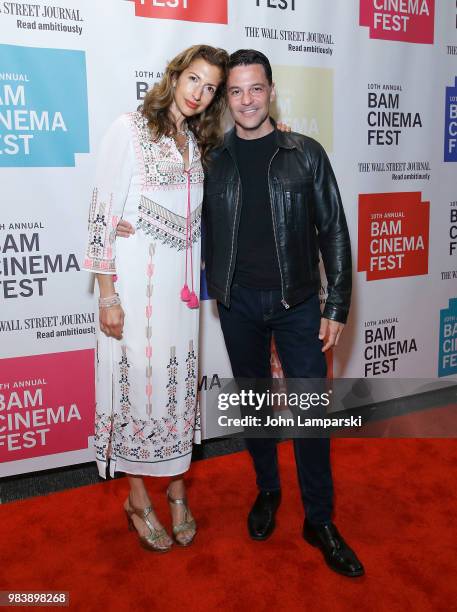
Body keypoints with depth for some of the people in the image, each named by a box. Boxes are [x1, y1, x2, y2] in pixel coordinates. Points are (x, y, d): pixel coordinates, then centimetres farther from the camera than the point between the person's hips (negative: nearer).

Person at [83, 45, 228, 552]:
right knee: (139, 379, 1)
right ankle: (138, 501, 20)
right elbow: (104, 210, -10)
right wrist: (107, 294, -14)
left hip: (181, 282, 6)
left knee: (179, 383, 11)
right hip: (136, 280, -6)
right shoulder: (130, 130, -6)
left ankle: (176, 488, 28)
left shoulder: (197, 143, 14)